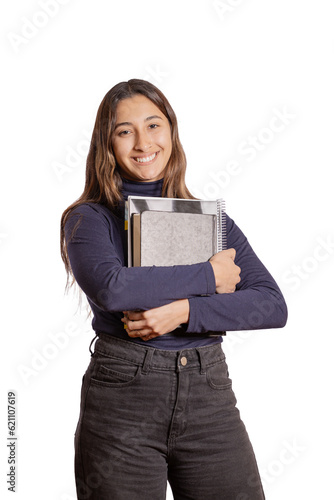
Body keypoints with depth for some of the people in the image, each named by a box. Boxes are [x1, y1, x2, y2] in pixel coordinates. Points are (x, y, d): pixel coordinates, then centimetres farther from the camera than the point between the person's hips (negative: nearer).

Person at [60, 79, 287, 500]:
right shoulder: (89, 218, 2)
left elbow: (273, 305, 0)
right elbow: (110, 288, -20)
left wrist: (184, 312, -14)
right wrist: (207, 276, -11)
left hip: (210, 396, 3)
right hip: (122, 398, -2)